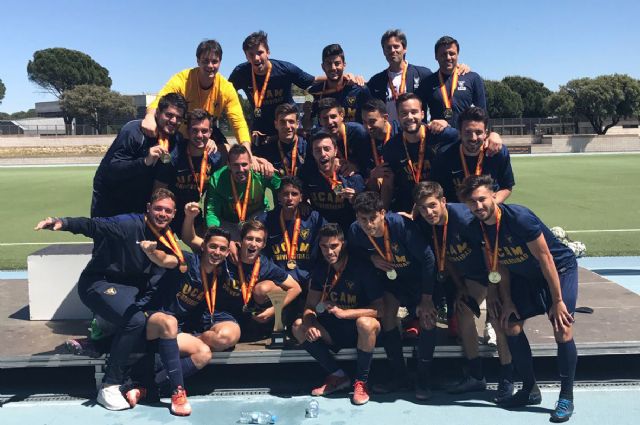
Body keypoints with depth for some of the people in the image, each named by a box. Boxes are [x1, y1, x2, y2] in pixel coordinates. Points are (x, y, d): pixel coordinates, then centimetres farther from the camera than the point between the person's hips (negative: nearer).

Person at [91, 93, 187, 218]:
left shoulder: (177, 139, -4)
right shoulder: (133, 131, -23)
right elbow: (112, 170, -31)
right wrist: (145, 161, -42)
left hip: (139, 202, 5)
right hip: (110, 198, -5)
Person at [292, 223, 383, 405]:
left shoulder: (361, 267, -17)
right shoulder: (321, 269, 0)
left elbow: (379, 309, -20)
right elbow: (310, 307, 3)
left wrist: (344, 312, -30)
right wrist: (310, 324, -21)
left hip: (359, 328, -5)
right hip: (335, 329, 6)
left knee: (366, 323, -39)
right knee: (298, 327, -14)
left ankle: (361, 381, -15)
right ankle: (338, 376, -3)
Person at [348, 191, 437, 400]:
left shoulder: (401, 224, -35)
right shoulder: (355, 230, -23)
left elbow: (428, 258, -27)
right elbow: (354, 250, 2)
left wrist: (426, 299, -24)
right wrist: (372, 257, -22)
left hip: (418, 274, -3)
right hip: (390, 276, 4)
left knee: (427, 317, -18)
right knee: (387, 316, -12)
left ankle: (423, 378, -1)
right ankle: (400, 376, 6)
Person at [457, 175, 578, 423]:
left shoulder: (519, 218, -32)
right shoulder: (479, 227, -12)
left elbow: (545, 258, -26)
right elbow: (500, 265, 1)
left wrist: (558, 301, -21)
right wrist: (507, 301, -1)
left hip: (559, 269, -6)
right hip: (525, 275, 7)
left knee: (562, 331, -16)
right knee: (511, 326, 0)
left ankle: (566, 398, 1)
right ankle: (530, 390, 16)